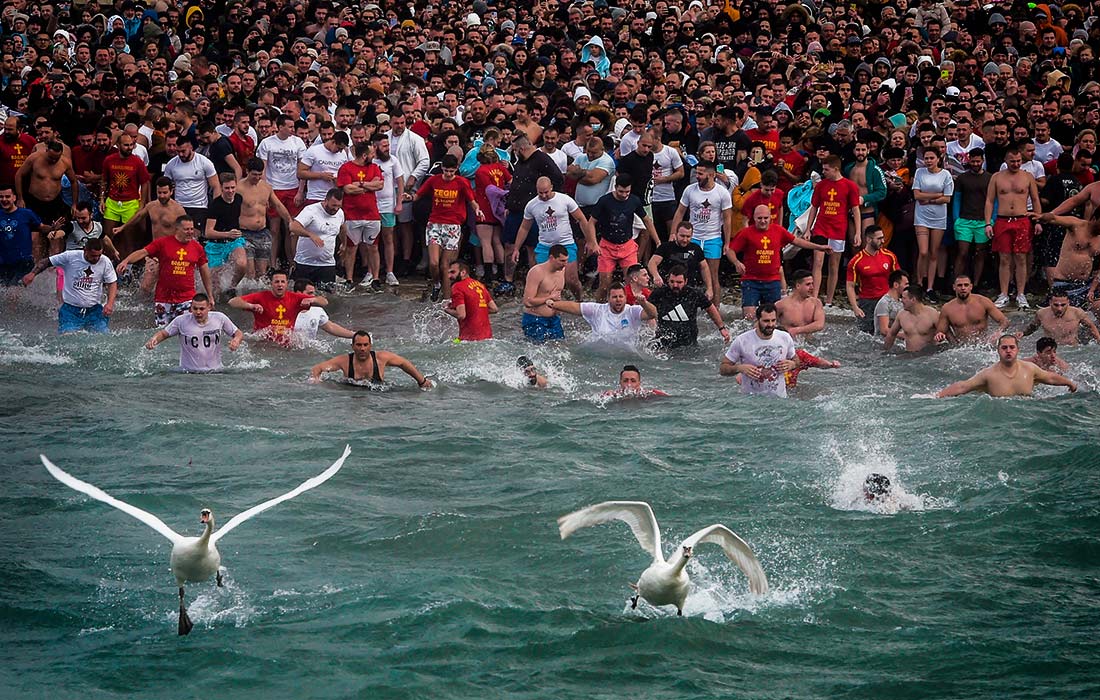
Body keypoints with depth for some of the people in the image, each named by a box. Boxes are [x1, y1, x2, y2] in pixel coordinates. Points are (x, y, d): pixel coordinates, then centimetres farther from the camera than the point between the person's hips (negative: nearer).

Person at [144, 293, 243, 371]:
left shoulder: (220, 318, 2)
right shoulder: (181, 321, -1)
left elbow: (238, 333, 11)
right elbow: (163, 333, 10)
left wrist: (236, 340, -13)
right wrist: (154, 339, -13)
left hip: (215, 371, 1)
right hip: (188, 372, -1)